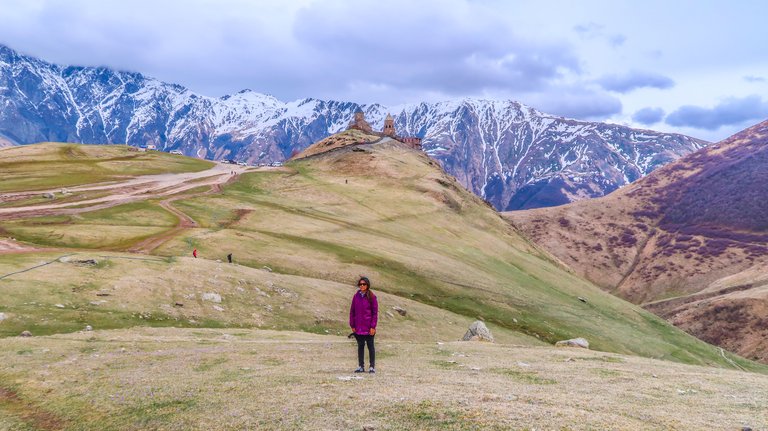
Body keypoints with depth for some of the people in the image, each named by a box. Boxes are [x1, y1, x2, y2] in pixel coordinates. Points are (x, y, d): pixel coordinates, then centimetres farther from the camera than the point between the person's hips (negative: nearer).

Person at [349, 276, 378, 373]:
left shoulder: (372, 297, -5)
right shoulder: (356, 296, 5)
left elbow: (375, 312, -5)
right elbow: (352, 311, 8)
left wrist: (373, 326, -11)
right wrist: (352, 325, 2)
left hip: (368, 327, -3)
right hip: (358, 327, 4)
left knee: (370, 346, 5)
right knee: (360, 346, 11)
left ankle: (372, 367, 12)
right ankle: (361, 366, 19)